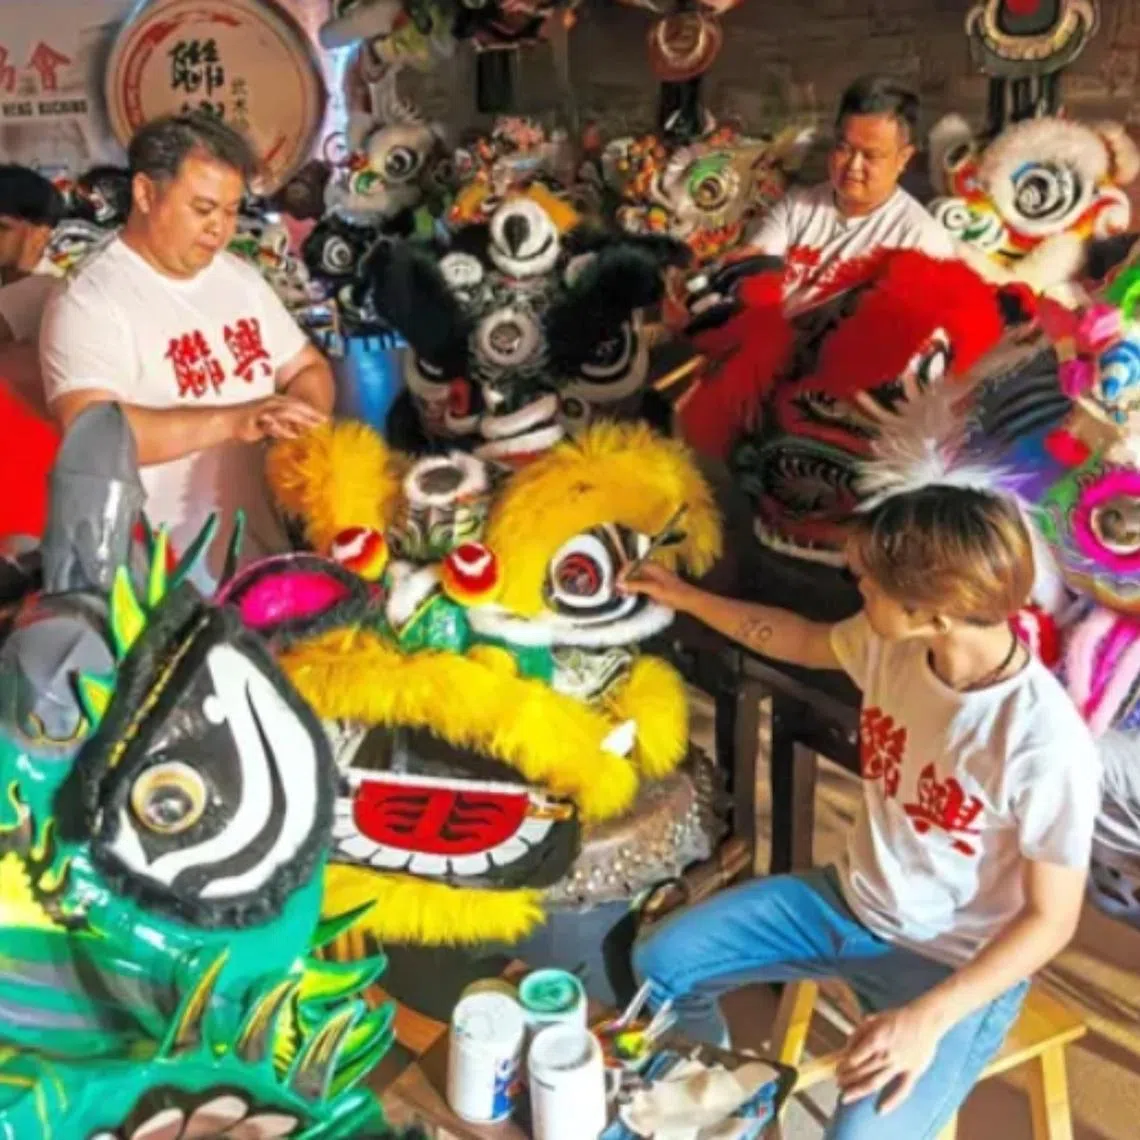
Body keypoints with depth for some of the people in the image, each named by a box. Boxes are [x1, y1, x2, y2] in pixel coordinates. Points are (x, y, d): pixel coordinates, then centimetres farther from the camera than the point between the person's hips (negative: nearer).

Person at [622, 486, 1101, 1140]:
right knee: (661, 964, 2)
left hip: (957, 966, -6)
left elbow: (1051, 920, -21)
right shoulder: (891, 641, -14)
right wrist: (683, 596, 12)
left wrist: (928, 1018, -30)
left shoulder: (1048, 746, -32)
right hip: (852, 900, 6)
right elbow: (802, 641, 9)